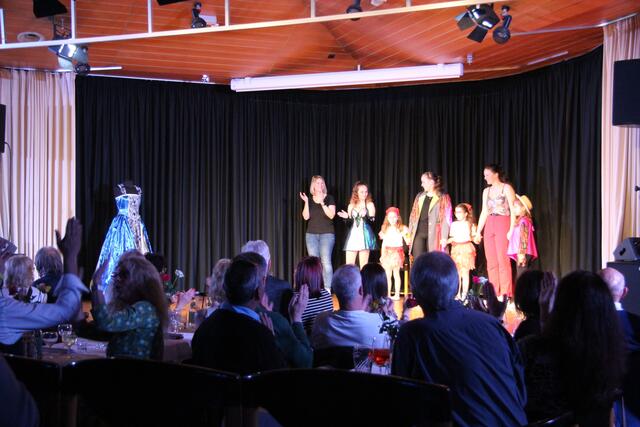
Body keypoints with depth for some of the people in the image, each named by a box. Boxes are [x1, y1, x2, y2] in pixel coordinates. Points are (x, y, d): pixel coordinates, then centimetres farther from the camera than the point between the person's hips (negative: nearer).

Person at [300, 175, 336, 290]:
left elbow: (331, 215, -9)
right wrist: (306, 202, -12)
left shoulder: (329, 198, 2)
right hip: (311, 234, 3)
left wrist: (322, 203, -19)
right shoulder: (309, 200, 10)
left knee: (326, 261, -12)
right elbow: (306, 217, 0)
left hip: (327, 234, -3)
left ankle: (328, 289, -12)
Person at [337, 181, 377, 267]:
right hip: (353, 236, 4)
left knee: (363, 266, -4)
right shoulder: (351, 206, 13)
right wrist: (347, 217, -3)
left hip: (364, 236, -3)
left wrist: (365, 215, -26)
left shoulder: (370, 205, 2)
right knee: (348, 265, -1)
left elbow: (372, 221, -7)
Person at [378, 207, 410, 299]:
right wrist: (382, 255, 9)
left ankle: (397, 294, 2)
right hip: (387, 252, 4)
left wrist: (405, 234, -21)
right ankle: (388, 294, 10)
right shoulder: (385, 229, 10)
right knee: (387, 274, 4)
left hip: (397, 252, -4)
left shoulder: (401, 228, -1)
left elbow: (407, 241, -4)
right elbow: (384, 243, 13)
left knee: (396, 274, -4)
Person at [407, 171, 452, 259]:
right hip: (419, 233, 4)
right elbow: (413, 216, 16)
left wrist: (444, 237, -12)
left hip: (433, 235, -4)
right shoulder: (419, 196, 15)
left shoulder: (443, 198, 0)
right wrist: (410, 233, 10)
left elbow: (446, 219, -5)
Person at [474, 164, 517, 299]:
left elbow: (513, 210, -7)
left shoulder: (506, 188, -1)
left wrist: (511, 230, -15)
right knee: (491, 262, 3)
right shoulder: (486, 191, 16)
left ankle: (504, 294, -7)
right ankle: (494, 294, 7)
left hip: (503, 225, -6)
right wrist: (478, 232, 11)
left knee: (503, 260, -9)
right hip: (489, 226, 6)